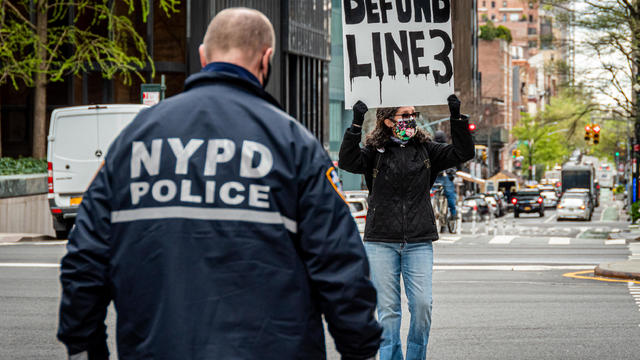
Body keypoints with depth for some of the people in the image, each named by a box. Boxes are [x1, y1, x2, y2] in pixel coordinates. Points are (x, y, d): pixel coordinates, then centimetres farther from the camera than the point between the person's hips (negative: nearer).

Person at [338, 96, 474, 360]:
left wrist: (457, 118, -7)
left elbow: (463, 153, 4)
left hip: (419, 242, 2)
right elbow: (347, 162, -14)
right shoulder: (375, 152, 3)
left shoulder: (425, 150, 10)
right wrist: (356, 124, -23)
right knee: (387, 309, 0)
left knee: (422, 304, -6)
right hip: (381, 241, -2)